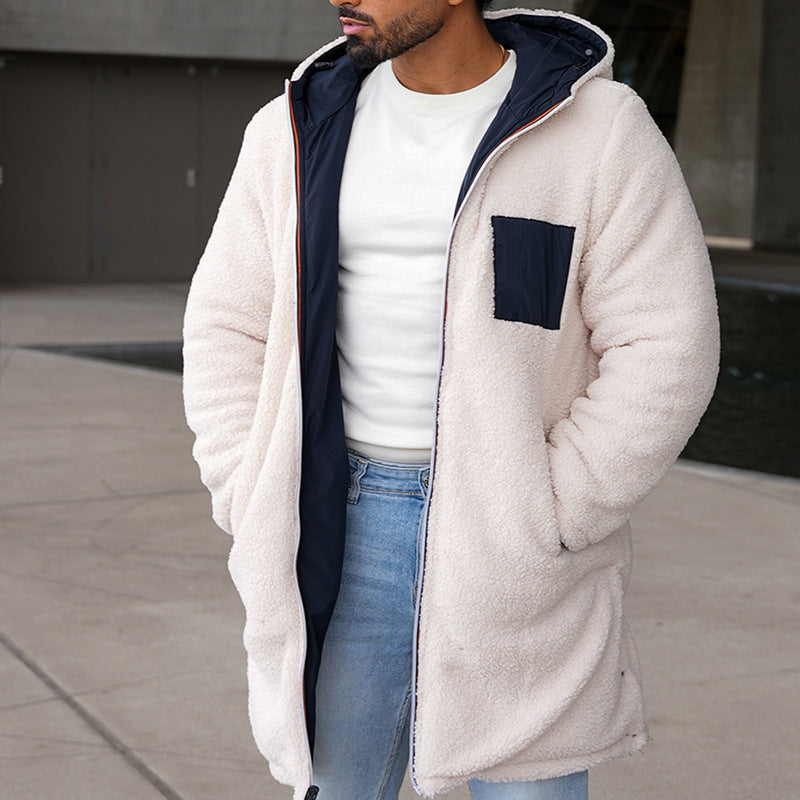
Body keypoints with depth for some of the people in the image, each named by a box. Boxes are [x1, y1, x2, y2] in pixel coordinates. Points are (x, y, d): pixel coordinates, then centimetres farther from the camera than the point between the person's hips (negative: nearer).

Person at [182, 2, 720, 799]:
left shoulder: (600, 129, -9)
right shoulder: (299, 131, 3)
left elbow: (664, 353, -11)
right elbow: (228, 329, 8)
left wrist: (545, 523, -14)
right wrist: (258, 513, -1)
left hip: (515, 539, -3)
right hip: (350, 522, 3)